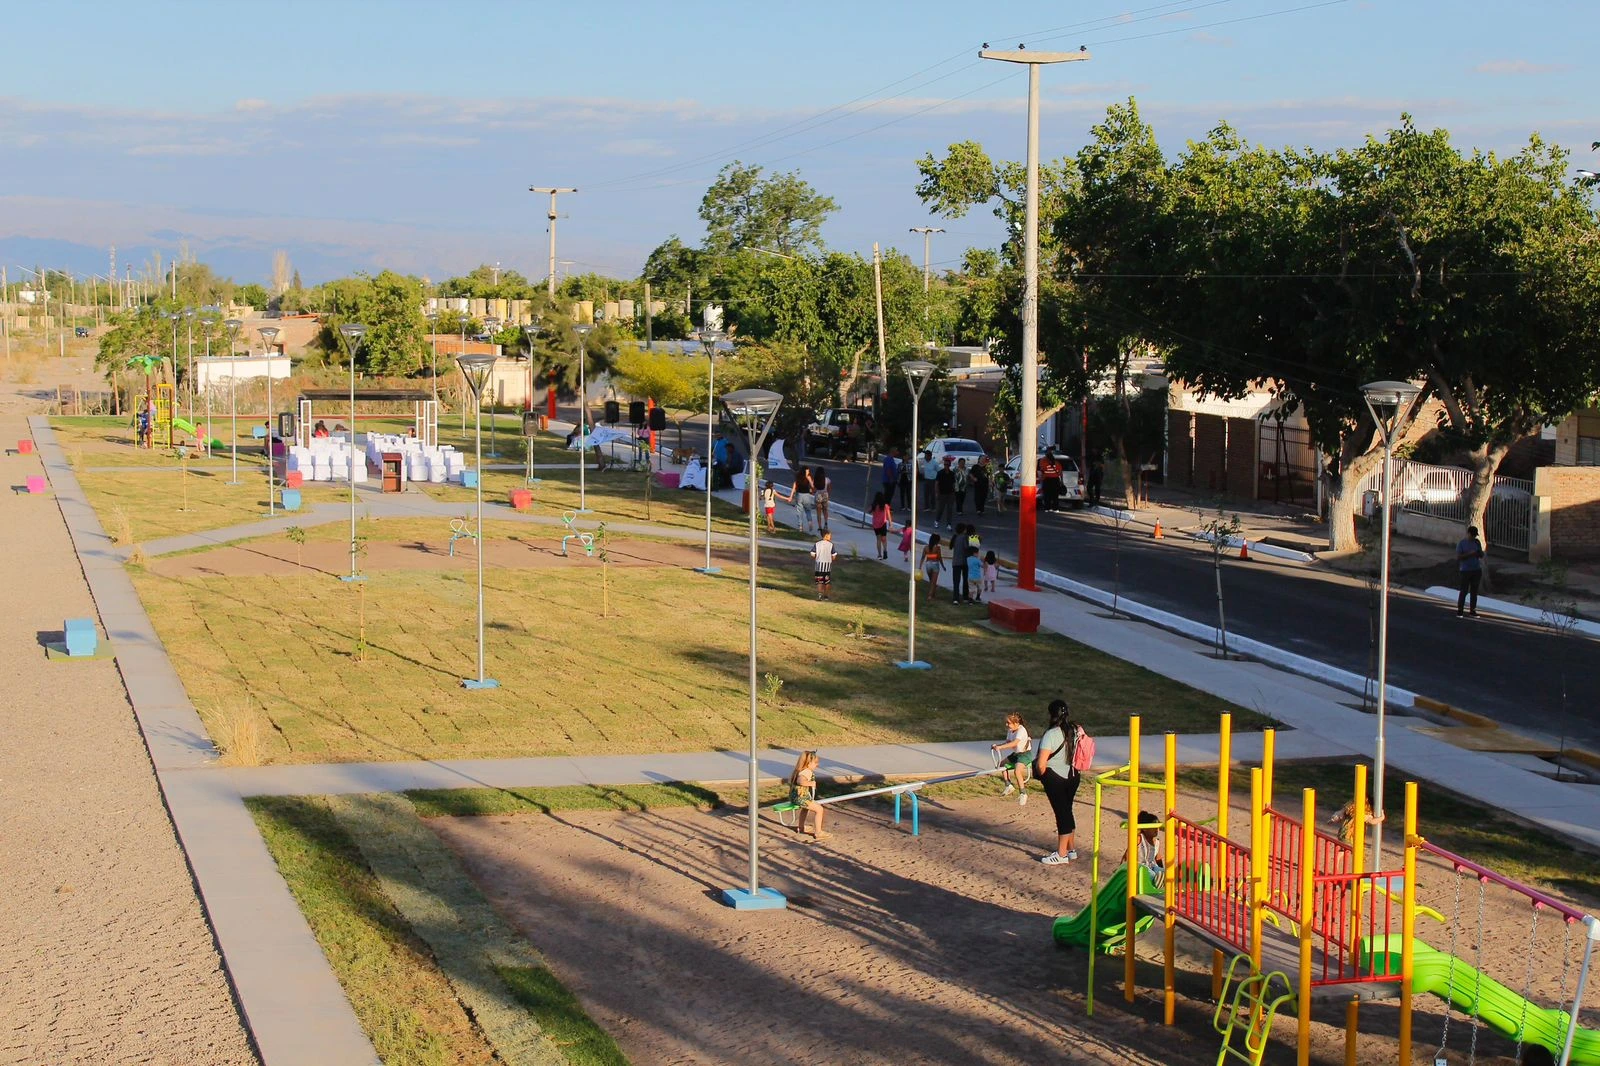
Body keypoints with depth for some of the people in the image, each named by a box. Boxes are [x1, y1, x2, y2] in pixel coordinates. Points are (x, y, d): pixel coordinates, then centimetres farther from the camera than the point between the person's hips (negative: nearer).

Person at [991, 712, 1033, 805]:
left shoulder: (1021, 730, -25)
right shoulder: (1010, 731, 3)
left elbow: (1014, 743, -37)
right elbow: (1008, 743, 1)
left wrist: (1000, 747, -43)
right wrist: (997, 746, -16)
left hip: (1025, 754, -10)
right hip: (1015, 753, 10)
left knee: (1017, 770, -29)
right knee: (1002, 764, 10)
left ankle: (1023, 793, -18)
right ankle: (1009, 786, 21)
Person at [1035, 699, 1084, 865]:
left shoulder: (1051, 735, -20)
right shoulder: (1077, 731, -2)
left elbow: (1041, 763, -23)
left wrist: (1042, 775, -3)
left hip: (1055, 778, -6)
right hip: (1072, 776, 6)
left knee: (1061, 813, 1)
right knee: (1067, 811, 19)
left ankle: (1061, 855, 10)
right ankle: (1071, 849, 30)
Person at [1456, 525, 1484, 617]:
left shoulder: (1477, 542, 7)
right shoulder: (1461, 544, -5)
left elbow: (1481, 555, 10)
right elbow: (1458, 557, -11)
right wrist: (1469, 554, -21)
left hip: (1477, 570, 4)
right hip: (1465, 571, -4)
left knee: (1474, 591, 6)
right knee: (1464, 591, -7)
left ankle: (1472, 611, 12)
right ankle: (1459, 611, -1)